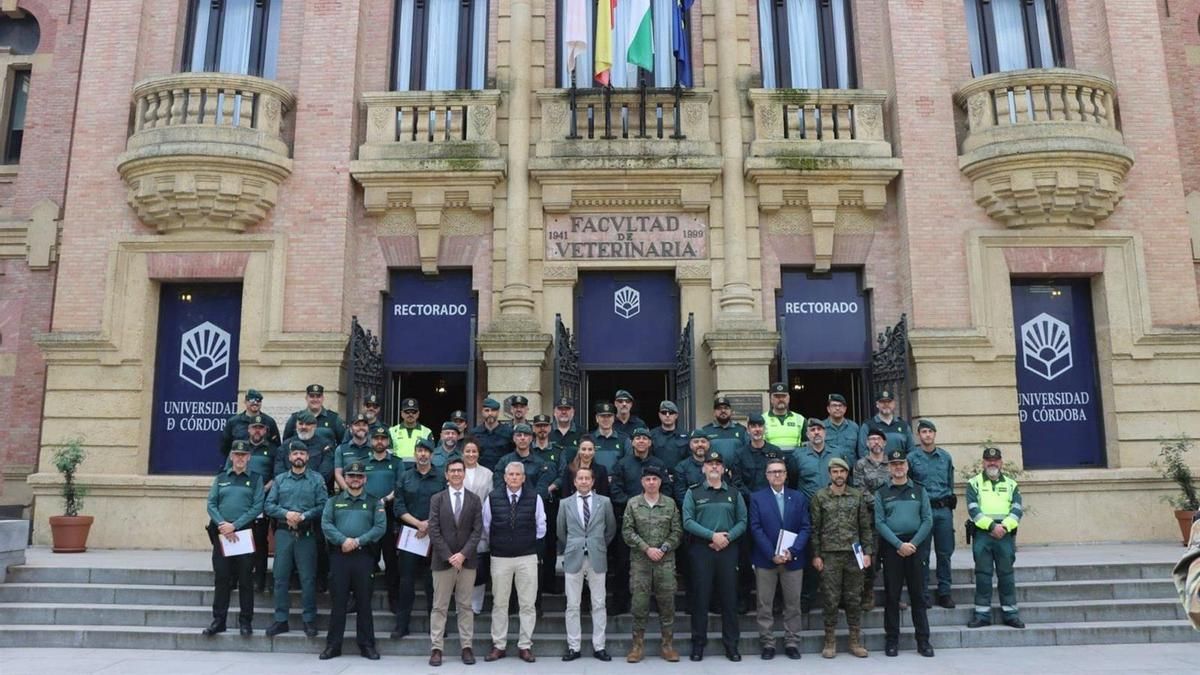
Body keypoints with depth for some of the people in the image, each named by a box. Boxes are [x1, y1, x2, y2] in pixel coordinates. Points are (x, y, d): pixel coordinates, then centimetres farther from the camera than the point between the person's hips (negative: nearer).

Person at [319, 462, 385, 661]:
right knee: (338, 602, 3)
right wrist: (343, 540, -14)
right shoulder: (334, 501, 14)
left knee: (364, 602, 3)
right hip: (338, 555, 1)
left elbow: (380, 527, -1)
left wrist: (358, 541, -12)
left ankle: (366, 645, 11)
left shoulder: (374, 502, 11)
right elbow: (326, 524, 1)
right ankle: (333, 645, 13)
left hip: (364, 555, -1)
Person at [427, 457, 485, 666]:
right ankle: (436, 648, 8)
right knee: (439, 606, 3)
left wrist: (463, 554, -12)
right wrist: (449, 556, -11)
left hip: (467, 560, 1)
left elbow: (477, 530, 0)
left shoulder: (475, 499, 6)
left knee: (465, 606, 6)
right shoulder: (437, 499, 3)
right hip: (443, 560, -1)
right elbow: (433, 530, -3)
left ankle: (466, 647, 12)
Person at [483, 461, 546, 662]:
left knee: (527, 604, 3)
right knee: (499, 603, 8)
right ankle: (498, 645, 18)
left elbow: (541, 527, 8)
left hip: (527, 557, 0)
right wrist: (494, 544, 12)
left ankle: (525, 646, 13)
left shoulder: (535, 498, -2)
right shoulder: (492, 498, -1)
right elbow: (486, 527, 10)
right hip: (500, 557, 0)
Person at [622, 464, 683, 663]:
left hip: (666, 561, 1)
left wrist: (663, 549, -9)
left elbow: (677, 531, 3)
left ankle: (668, 645, 13)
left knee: (667, 603, 4)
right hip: (640, 561, -1)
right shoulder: (632, 503, 3)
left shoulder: (670, 504, 6)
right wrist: (647, 549, -10)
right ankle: (638, 645, 10)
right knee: (639, 604, 0)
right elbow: (627, 532, -1)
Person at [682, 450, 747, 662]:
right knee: (700, 597, 2)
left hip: (728, 550, 2)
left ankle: (731, 644, 15)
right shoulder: (693, 493, 4)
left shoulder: (733, 493, 10)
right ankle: (698, 643, 12)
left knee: (729, 597, 5)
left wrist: (728, 537, -13)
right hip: (701, 550, -2)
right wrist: (712, 535, -15)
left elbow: (742, 521, 4)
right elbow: (688, 521, -6)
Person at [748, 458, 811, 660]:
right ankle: (767, 643, 12)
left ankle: (792, 643, 17)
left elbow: (806, 528, 2)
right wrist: (772, 554, -13)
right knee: (765, 604, 3)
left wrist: (792, 551, -12)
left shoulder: (799, 497, 8)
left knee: (793, 604, 7)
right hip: (765, 559, -1)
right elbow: (756, 529, -5)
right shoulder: (756, 498, 2)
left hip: (793, 558, 1)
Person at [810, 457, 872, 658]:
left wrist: (867, 551, 1)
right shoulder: (819, 497, 1)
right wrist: (816, 555, -3)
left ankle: (855, 641, 18)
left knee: (854, 600, 7)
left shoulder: (858, 496, 6)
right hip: (829, 555, -1)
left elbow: (866, 526, 7)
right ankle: (830, 641, 13)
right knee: (830, 600, 2)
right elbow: (815, 528, 1)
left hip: (854, 554, 1)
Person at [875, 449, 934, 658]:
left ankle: (923, 640, 12)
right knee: (892, 595, 4)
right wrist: (899, 544, -13)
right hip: (891, 547, -1)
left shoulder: (919, 491, 9)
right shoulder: (881, 493, 5)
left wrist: (913, 543, -10)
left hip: (916, 546, 1)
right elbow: (879, 523, -3)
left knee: (918, 595, 5)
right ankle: (892, 640, 12)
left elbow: (928, 520, 2)